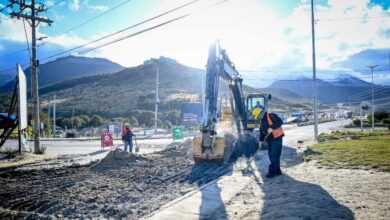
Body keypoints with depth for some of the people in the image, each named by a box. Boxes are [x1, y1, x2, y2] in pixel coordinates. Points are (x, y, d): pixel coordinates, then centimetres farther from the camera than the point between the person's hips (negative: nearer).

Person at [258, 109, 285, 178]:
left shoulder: (271, 116, -11)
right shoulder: (261, 120, 14)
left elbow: (280, 121, -24)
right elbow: (261, 131, 19)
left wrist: (272, 127, -29)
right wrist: (261, 140, 10)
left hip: (277, 138, -9)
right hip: (270, 140, 9)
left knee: (274, 156, -8)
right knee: (271, 156, 8)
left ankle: (272, 172, -5)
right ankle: (277, 171, 17)